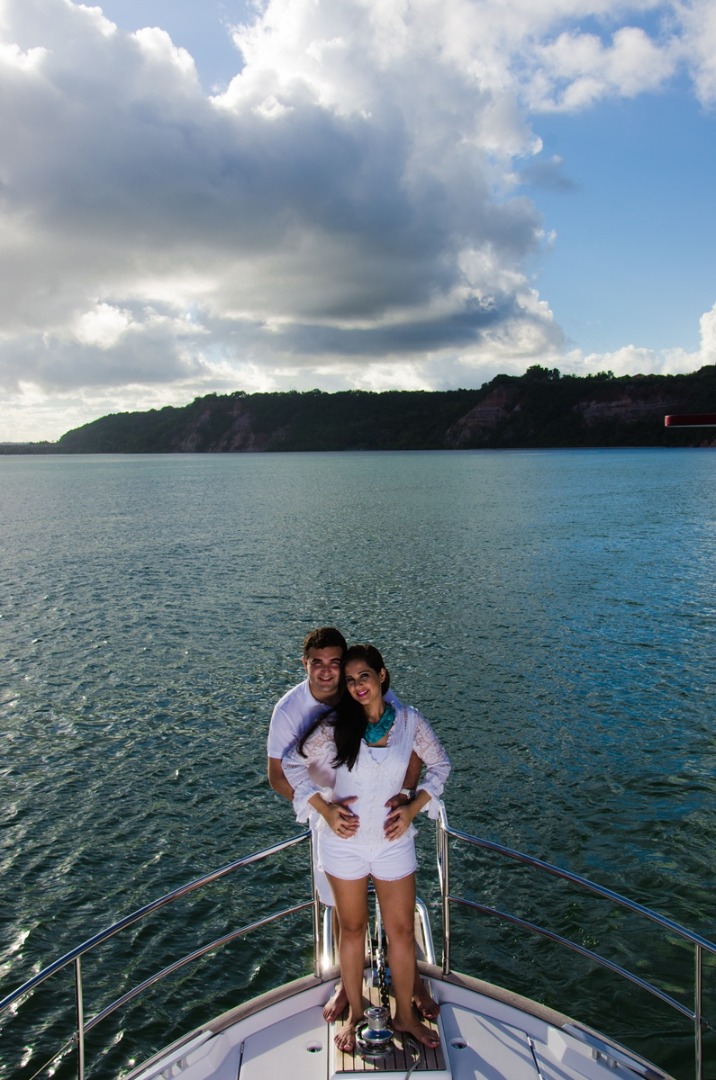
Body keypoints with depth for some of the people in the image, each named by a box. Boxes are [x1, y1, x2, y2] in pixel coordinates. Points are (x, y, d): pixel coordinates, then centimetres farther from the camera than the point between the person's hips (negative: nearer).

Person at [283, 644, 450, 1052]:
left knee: (403, 929, 12)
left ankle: (405, 1015, 33)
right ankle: (355, 1014, 36)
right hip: (345, 841, -1)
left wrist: (414, 808, -8)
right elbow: (293, 763, -5)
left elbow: (440, 765, 4)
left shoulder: (409, 720, -9)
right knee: (353, 928, 16)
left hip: (394, 841, 1)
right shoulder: (336, 725, -13)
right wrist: (324, 809, -12)